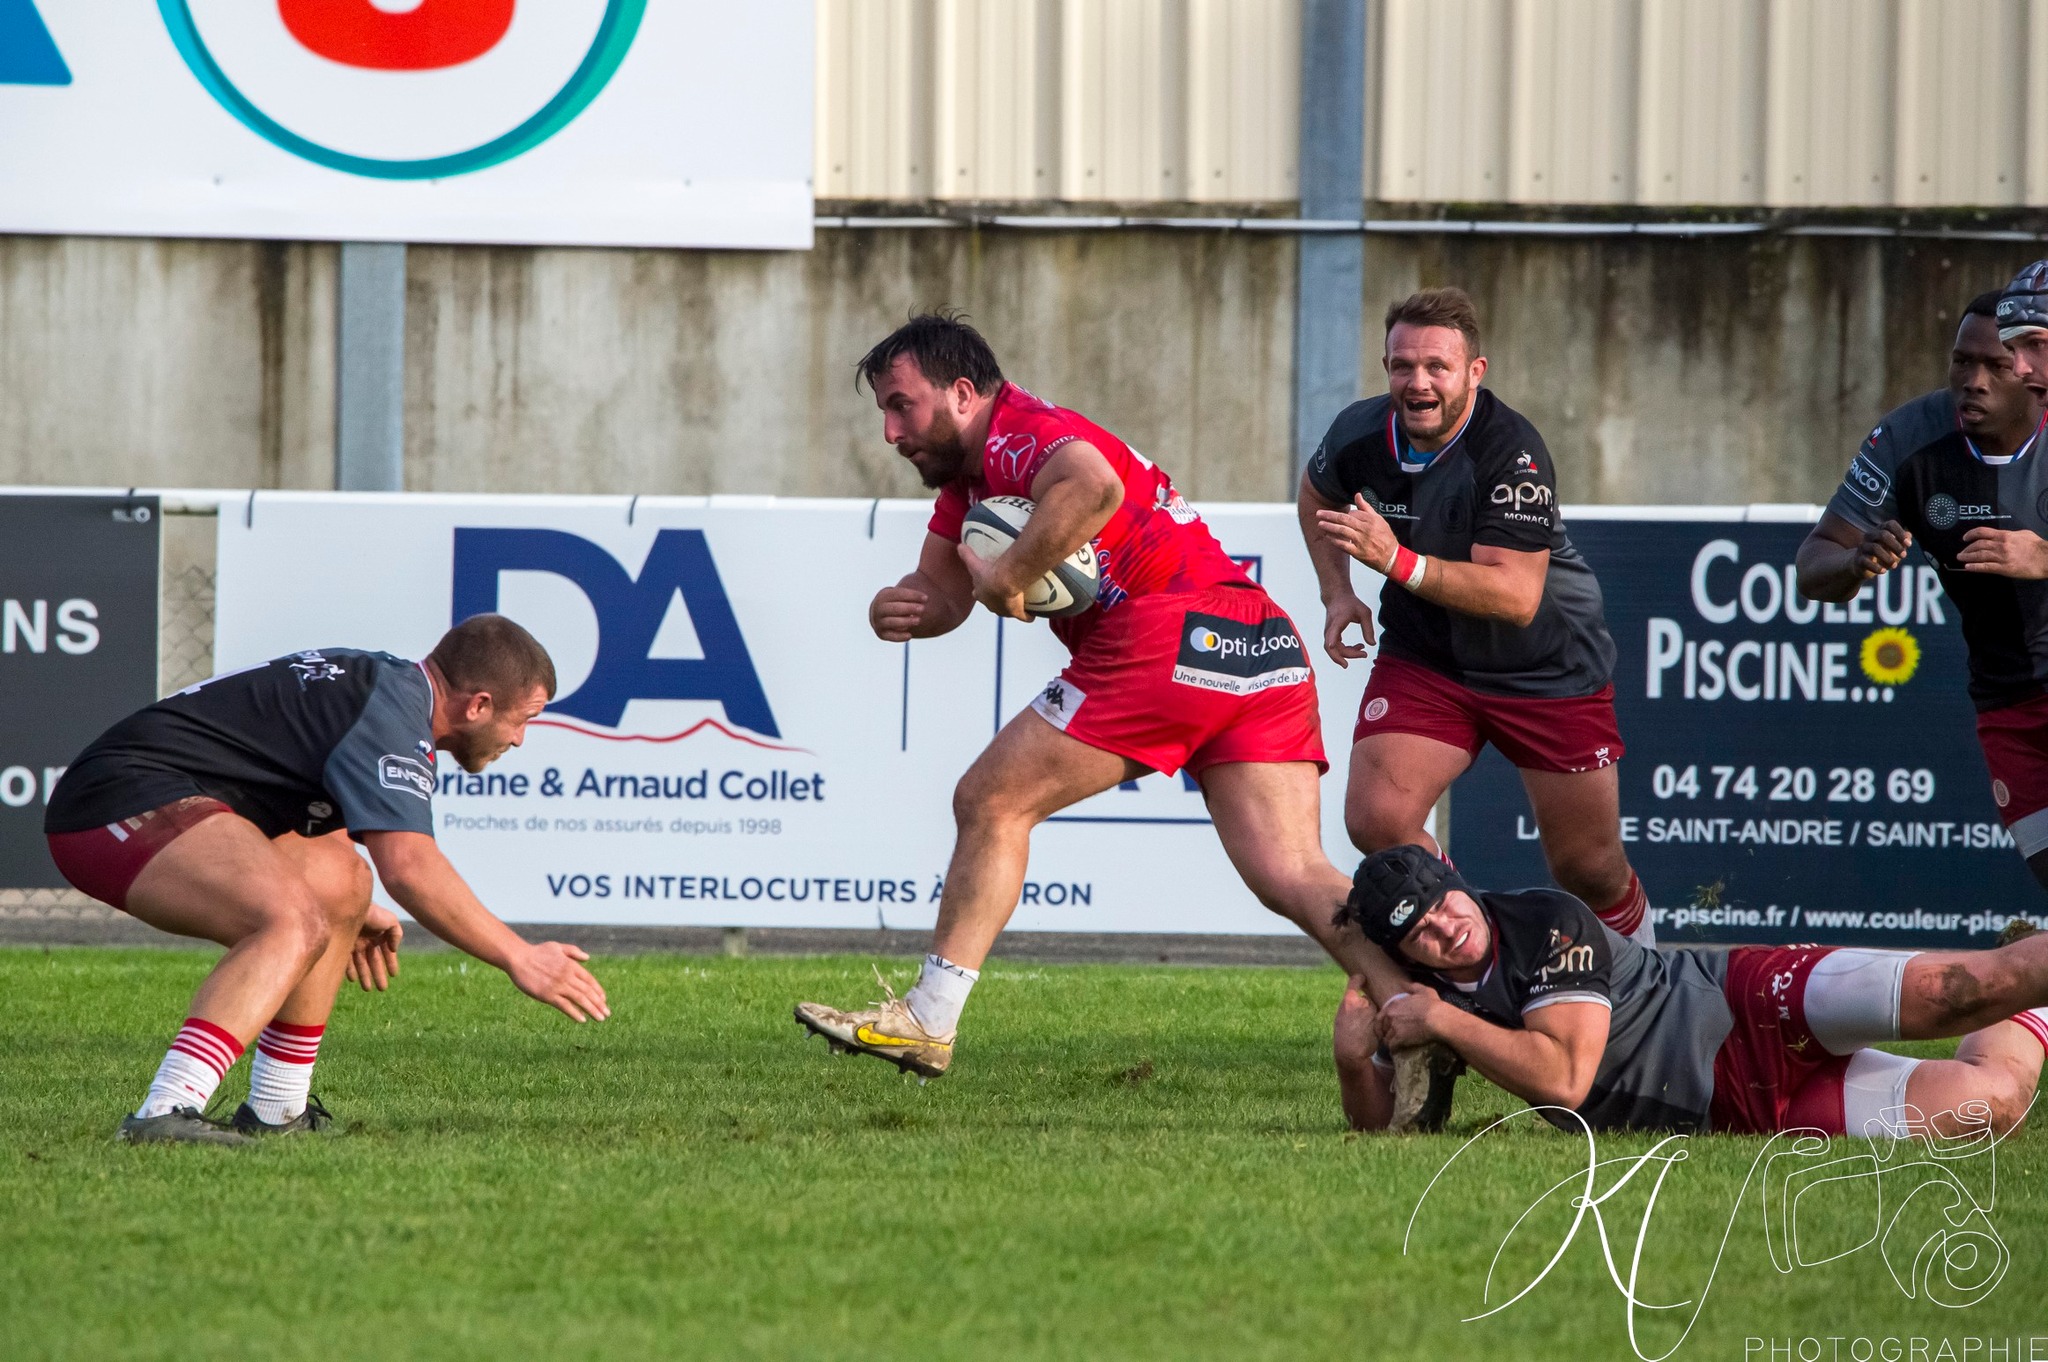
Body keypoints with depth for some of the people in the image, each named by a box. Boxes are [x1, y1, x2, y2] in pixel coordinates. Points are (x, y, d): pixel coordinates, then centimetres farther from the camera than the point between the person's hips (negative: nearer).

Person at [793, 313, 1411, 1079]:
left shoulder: (1019, 435, -6)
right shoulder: (971, 471, 26)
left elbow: (1095, 486, -30)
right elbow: (941, 593, 27)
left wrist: (1007, 576, -19)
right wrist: (897, 609, 4)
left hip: (1166, 640, -10)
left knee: (991, 805, 3)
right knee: (1292, 878, -1)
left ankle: (927, 1021, 7)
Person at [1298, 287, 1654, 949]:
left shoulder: (1511, 452, -27)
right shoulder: (1360, 432, -11)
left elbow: (1518, 596, -33)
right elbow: (1317, 495, 15)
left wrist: (1400, 562, -42)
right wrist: (1337, 592, 2)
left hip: (1549, 666, -4)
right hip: (1423, 659, 4)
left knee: (1589, 869, 4)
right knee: (1376, 819, -20)